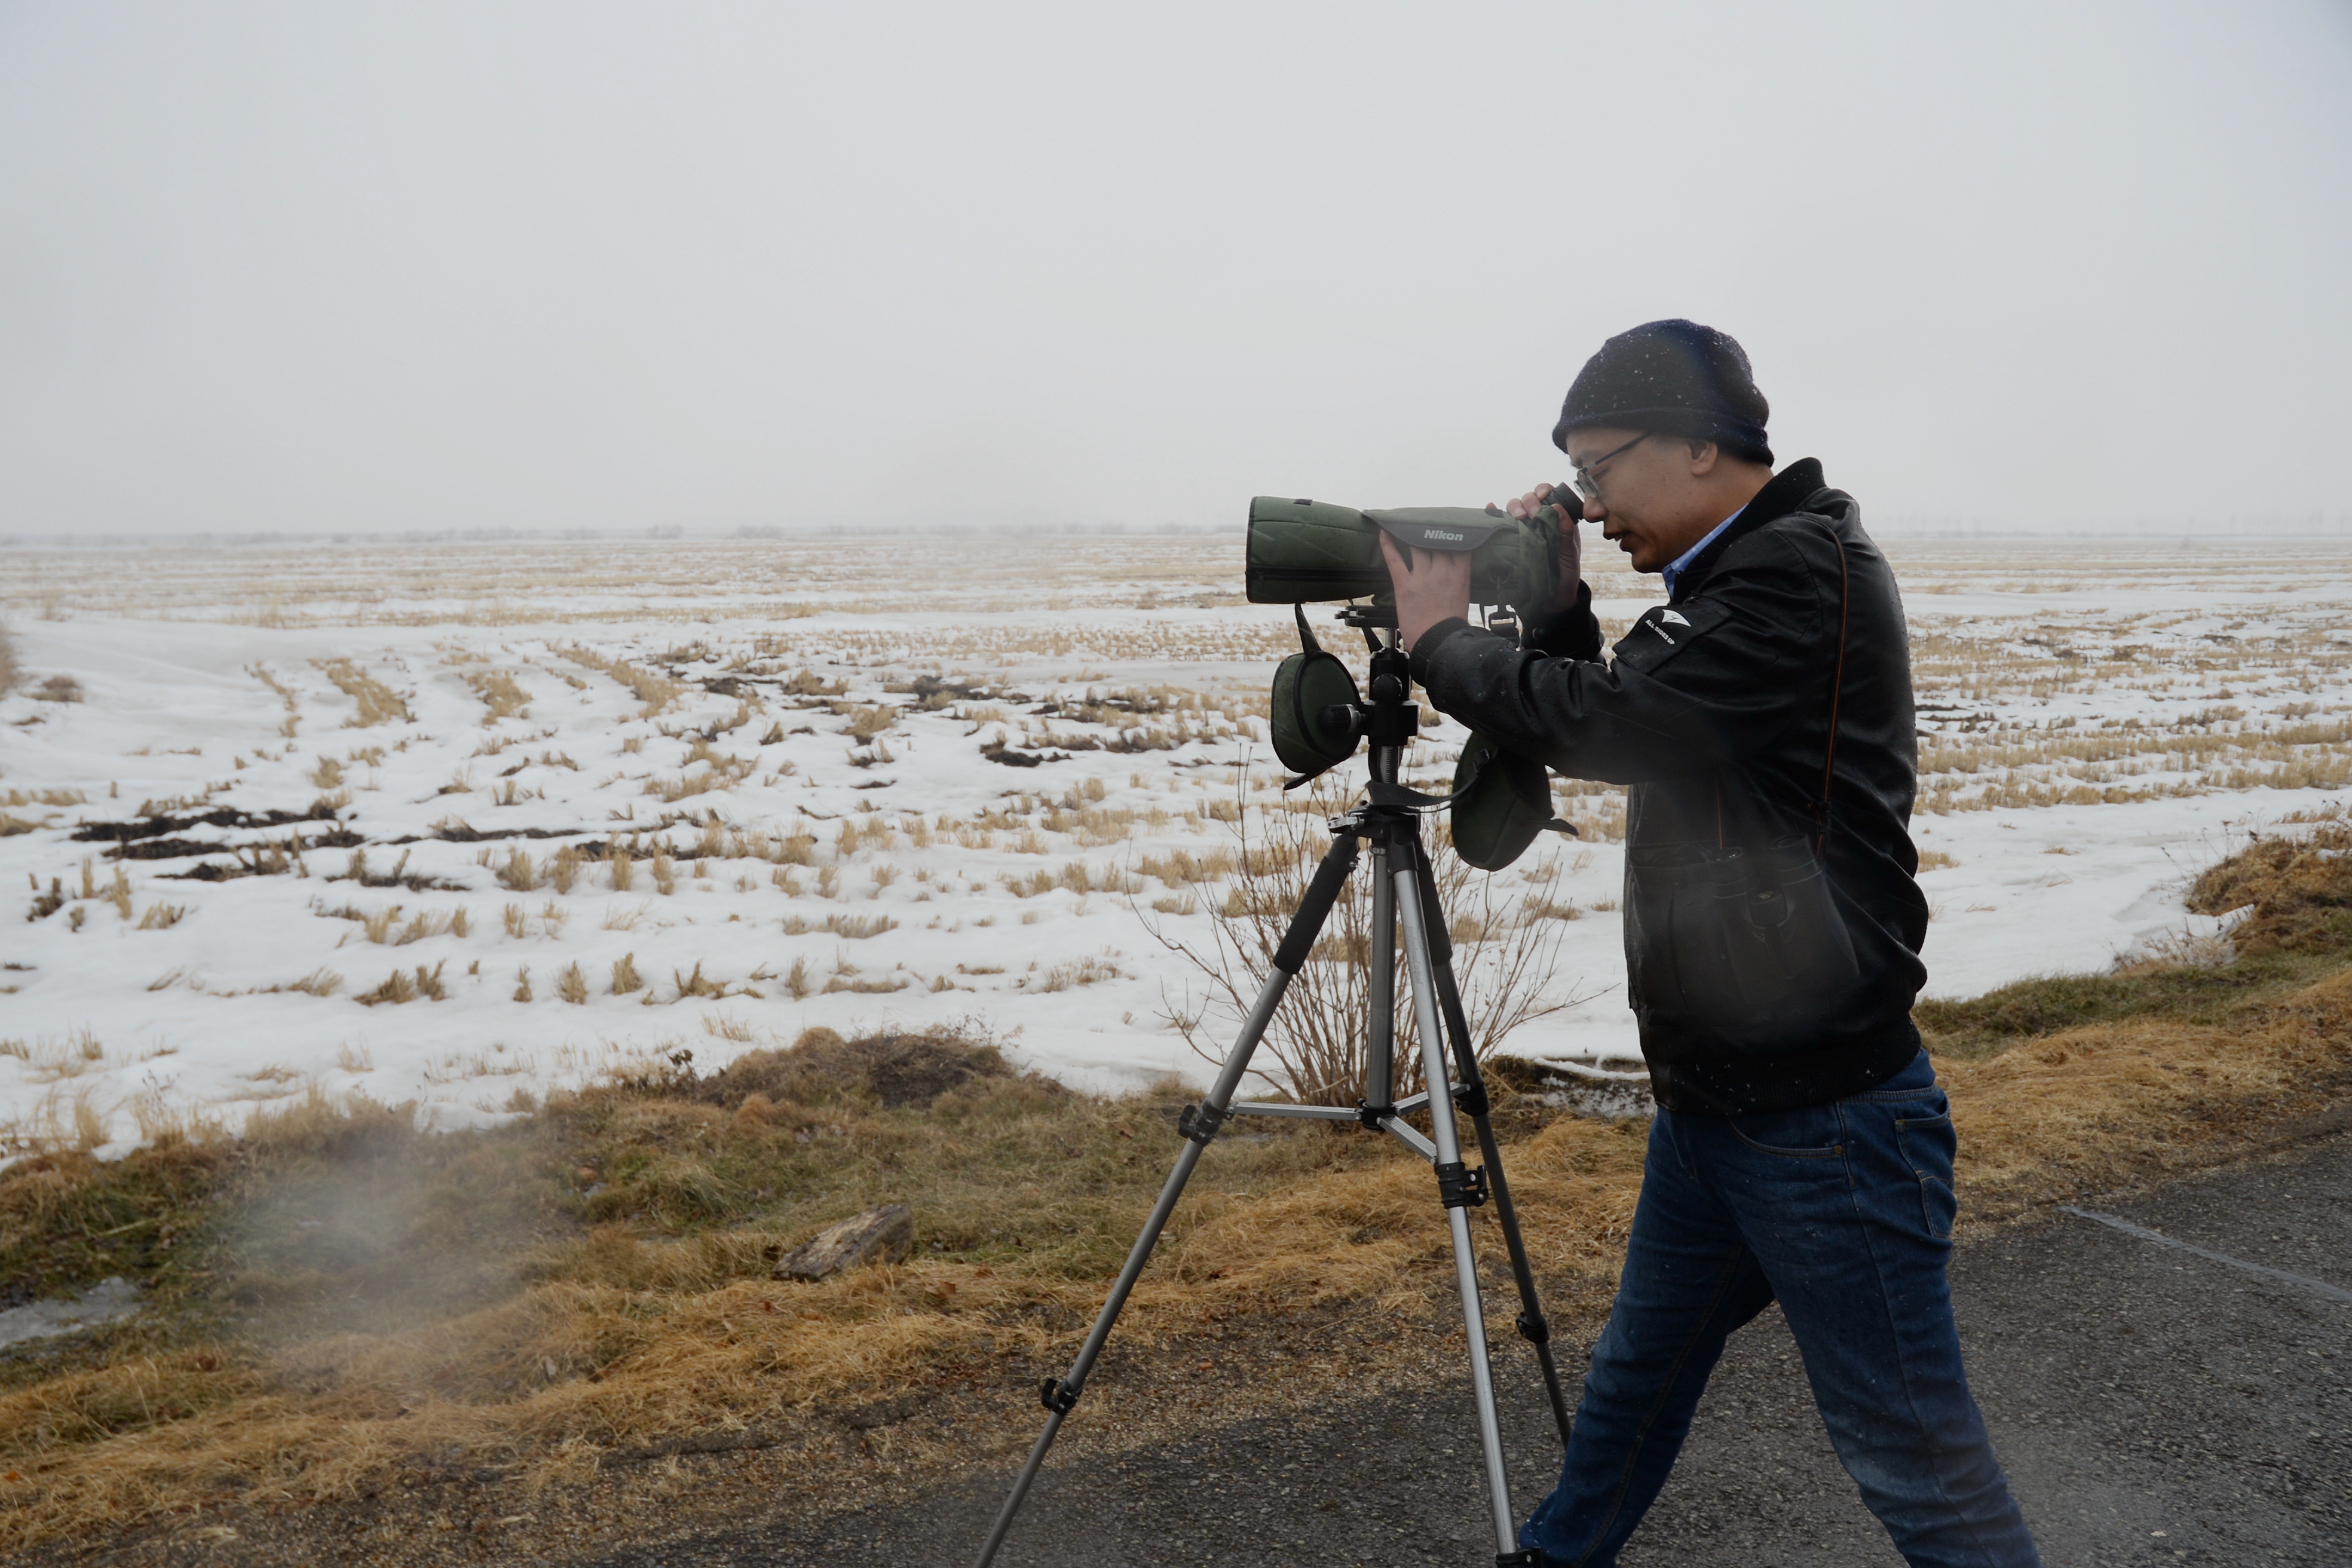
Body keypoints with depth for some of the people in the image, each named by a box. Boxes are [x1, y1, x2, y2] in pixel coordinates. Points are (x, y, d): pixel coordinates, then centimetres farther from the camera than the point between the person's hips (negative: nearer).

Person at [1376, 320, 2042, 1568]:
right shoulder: (1735, 580, 12)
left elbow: (1600, 723, -23)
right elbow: (1607, 736, 17)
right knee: (1640, 1369, 24)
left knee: (1916, 1464, 2)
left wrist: (1440, 640, -7)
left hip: (1824, 1122, -9)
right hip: (1712, 1095, 9)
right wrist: (1554, 604, 2)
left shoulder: (1808, 576, -18)